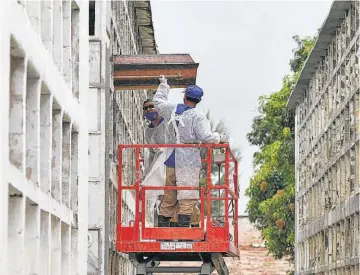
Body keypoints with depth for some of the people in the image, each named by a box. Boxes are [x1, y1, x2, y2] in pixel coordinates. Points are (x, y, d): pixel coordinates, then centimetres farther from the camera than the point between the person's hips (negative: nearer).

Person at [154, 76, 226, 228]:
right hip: (188, 162, -6)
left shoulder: (172, 110, 6)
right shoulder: (197, 117, -11)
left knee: (169, 195, 14)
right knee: (188, 195, -5)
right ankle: (184, 222, -12)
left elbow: (158, 101, 26)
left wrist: (163, 85, 40)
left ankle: (163, 219, 18)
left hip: (171, 160, 6)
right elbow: (206, 137, -19)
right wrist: (219, 137, -1)